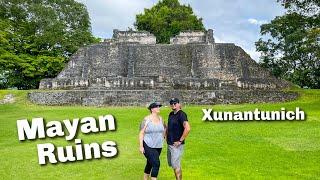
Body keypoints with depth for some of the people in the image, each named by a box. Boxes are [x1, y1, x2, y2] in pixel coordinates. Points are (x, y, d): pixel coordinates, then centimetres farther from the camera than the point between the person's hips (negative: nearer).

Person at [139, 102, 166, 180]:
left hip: (158, 146, 6)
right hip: (148, 146, -6)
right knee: (156, 164, -15)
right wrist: (141, 146, -16)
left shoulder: (160, 118, 2)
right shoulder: (146, 119, -14)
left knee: (150, 164, 18)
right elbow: (141, 133, -12)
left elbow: (164, 128, 22)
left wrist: (163, 137, 13)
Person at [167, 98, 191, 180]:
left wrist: (180, 141, -24)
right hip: (169, 144, 9)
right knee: (171, 164, 19)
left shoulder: (181, 114, -17)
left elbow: (187, 128, -30)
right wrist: (167, 136, 16)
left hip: (176, 144, -9)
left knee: (176, 165, -4)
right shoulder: (171, 114, 9)